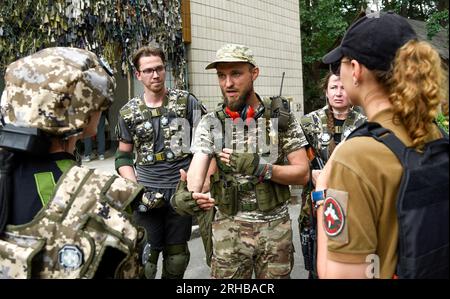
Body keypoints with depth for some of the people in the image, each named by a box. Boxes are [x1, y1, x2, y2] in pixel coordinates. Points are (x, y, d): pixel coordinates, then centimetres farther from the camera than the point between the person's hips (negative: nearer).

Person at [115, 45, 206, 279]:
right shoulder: (129, 112, 4)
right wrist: (135, 187, -5)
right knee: (147, 251, -2)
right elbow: (123, 156, 11)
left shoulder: (186, 101, 0)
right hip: (147, 192, 0)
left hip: (181, 189, 0)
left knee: (177, 253, 12)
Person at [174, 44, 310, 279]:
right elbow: (198, 165, -16)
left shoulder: (281, 116, -5)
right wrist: (191, 193, -38)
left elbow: (302, 173, -7)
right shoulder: (209, 124, -3)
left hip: (276, 227, 0)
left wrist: (260, 167, -23)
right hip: (229, 229, 0)